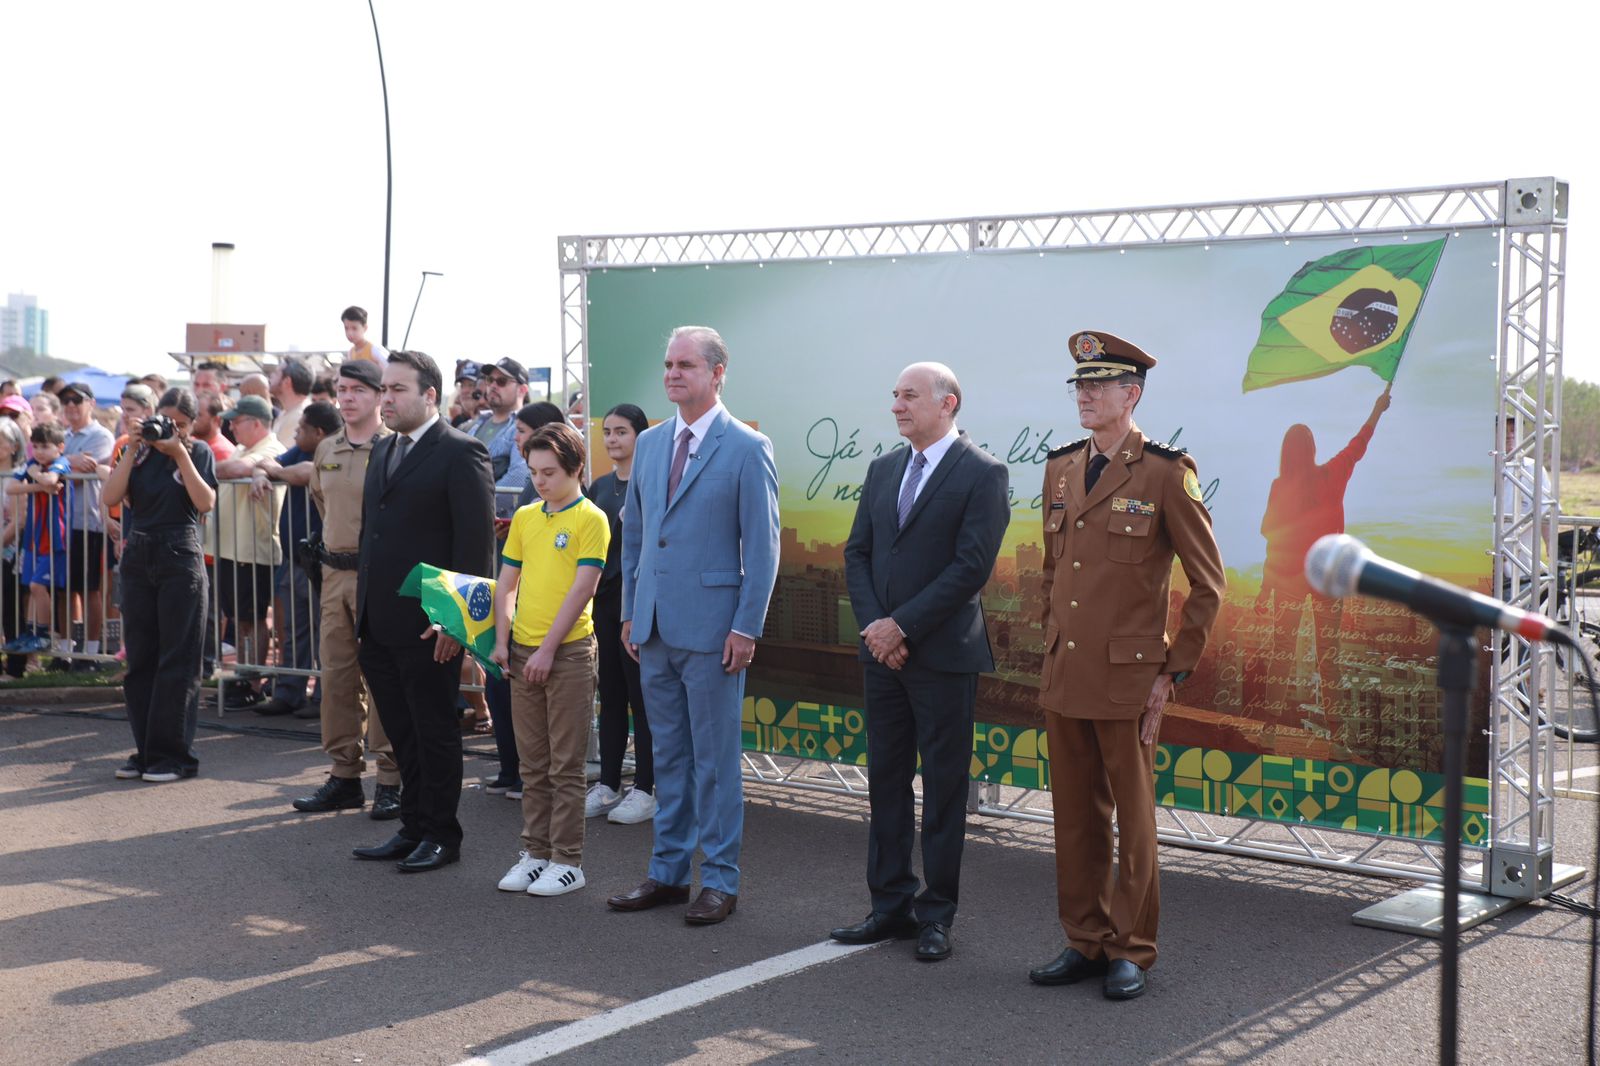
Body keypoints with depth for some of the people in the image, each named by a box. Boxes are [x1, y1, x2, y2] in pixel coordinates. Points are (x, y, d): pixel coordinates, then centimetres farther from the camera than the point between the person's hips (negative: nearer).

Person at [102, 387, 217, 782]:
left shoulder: (198, 451, 2)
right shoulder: (141, 451, 8)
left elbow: (205, 502, -12)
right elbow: (112, 497, -4)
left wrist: (179, 454, -13)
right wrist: (133, 448, -8)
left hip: (181, 561, -4)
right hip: (139, 557, 4)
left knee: (176, 661, -3)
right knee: (140, 658, 7)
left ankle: (175, 754, 2)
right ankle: (146, 750, 15)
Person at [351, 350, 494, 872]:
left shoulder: (460, 452, -11)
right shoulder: (383, 449, 15)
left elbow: (476, 541, -15)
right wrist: (363, 602, 15)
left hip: (428, 624, -8)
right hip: (379, 622, 8)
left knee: (434, 731, 4)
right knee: (401, 731, 15)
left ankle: (441, 835, 15)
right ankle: (413, 827, 26)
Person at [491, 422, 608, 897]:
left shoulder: (591, 519, -7)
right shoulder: (524, 517, 11)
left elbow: (582, 588, -13)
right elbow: (507, 583, 13)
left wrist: (548, 648, -15)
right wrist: (502, 641, 2)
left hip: (568, 652, -6)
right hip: (522, 653, 6)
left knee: (566, 764, 1)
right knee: (533, 762, 12)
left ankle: (567, 861, 8)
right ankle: (535, 852, 21)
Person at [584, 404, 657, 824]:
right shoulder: (600, 486, 13)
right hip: (604, 600, 7)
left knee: (642, 696, -1)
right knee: (610, 695, 11)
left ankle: (645, 790, 6)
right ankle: (607, 785, 18)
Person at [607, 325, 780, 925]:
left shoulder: (747, 449, -7)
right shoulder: (650, 443, 12)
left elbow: (763, 546, -9)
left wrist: (746, 627, -13)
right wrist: (630, 612, 13)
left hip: (710, 628, -6)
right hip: (655, 628, 6)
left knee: (715, 757, 1)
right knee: (668, 754, 13)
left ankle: (720, 881, 11)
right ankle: (668, 871, 23)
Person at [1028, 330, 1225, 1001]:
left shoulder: (1167, 473, -7)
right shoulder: (1060, 468, 11)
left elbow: (1208, 584, -5)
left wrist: (1175, 670, -6)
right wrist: (1052, 649, 14)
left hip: (1128, 679, -6)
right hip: (1064, 675, 6)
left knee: (1133, 819, 5)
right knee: (1075, 817, 12)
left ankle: (1130, 952, 17)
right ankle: (1085, 943, 23)